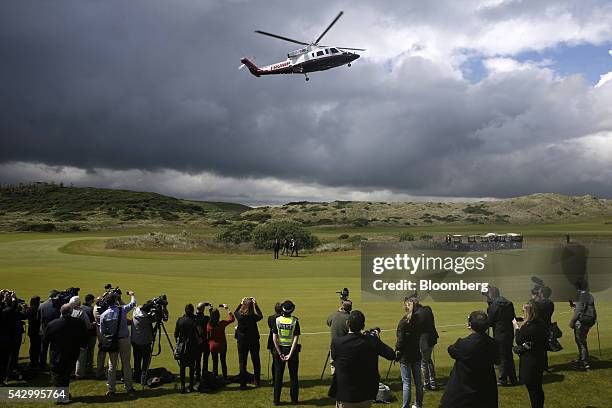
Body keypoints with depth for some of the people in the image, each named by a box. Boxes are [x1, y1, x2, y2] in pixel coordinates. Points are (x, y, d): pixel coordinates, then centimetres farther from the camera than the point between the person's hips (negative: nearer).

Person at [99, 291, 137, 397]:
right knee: (126, 364, 7)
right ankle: (129, 388, 14)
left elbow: (102, 332, -2)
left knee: (112, 365, 10)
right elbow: (133, 303, 7)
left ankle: (111, 389, 14)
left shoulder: (103, 315, -7)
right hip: (124, 340, -1)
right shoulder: (122, 310, -12)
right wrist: (132, 295, 26)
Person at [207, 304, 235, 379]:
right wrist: (227, 309, -7)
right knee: (223, 362, 14)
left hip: (213, 346, 1)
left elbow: (208, 336, -1)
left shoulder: (209, 324, -11)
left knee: (215, 362, 12)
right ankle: (225, 377, 21)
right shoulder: (222, 324, -18)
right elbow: (232, 319, -8)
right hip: (222, 345, -1)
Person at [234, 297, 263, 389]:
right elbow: (260, 316, 4)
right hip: (254, 341, 0)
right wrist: (256, 305, 4)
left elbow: (235, 312, 8)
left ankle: (243, 384, 6)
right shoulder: (253, 317, -19)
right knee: (256, 361, 16)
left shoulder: (240, 316, -16)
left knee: (242, 362, 7)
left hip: (242, 342, 0)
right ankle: (257, 381, 26)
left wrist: (241, 303, 15)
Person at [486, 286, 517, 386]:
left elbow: (490, 322, -13)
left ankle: (502, 379, 11)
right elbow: (513, 317, 11)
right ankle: (512, 379, 24)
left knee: (501, 357, 3)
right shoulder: (509, 303, 4)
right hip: (510, 333, 7)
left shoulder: (493, 305, -16)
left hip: (499, 335, -7)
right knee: (509, 356, 17)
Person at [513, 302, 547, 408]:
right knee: (538, 387, 21)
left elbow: (519, 341, -12)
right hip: (540, 359, 8)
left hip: (529, 361, -8)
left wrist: (517, 327, -2)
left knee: (532, 388, 5)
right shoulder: (541, 324, 0)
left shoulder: (527, 327, -24)